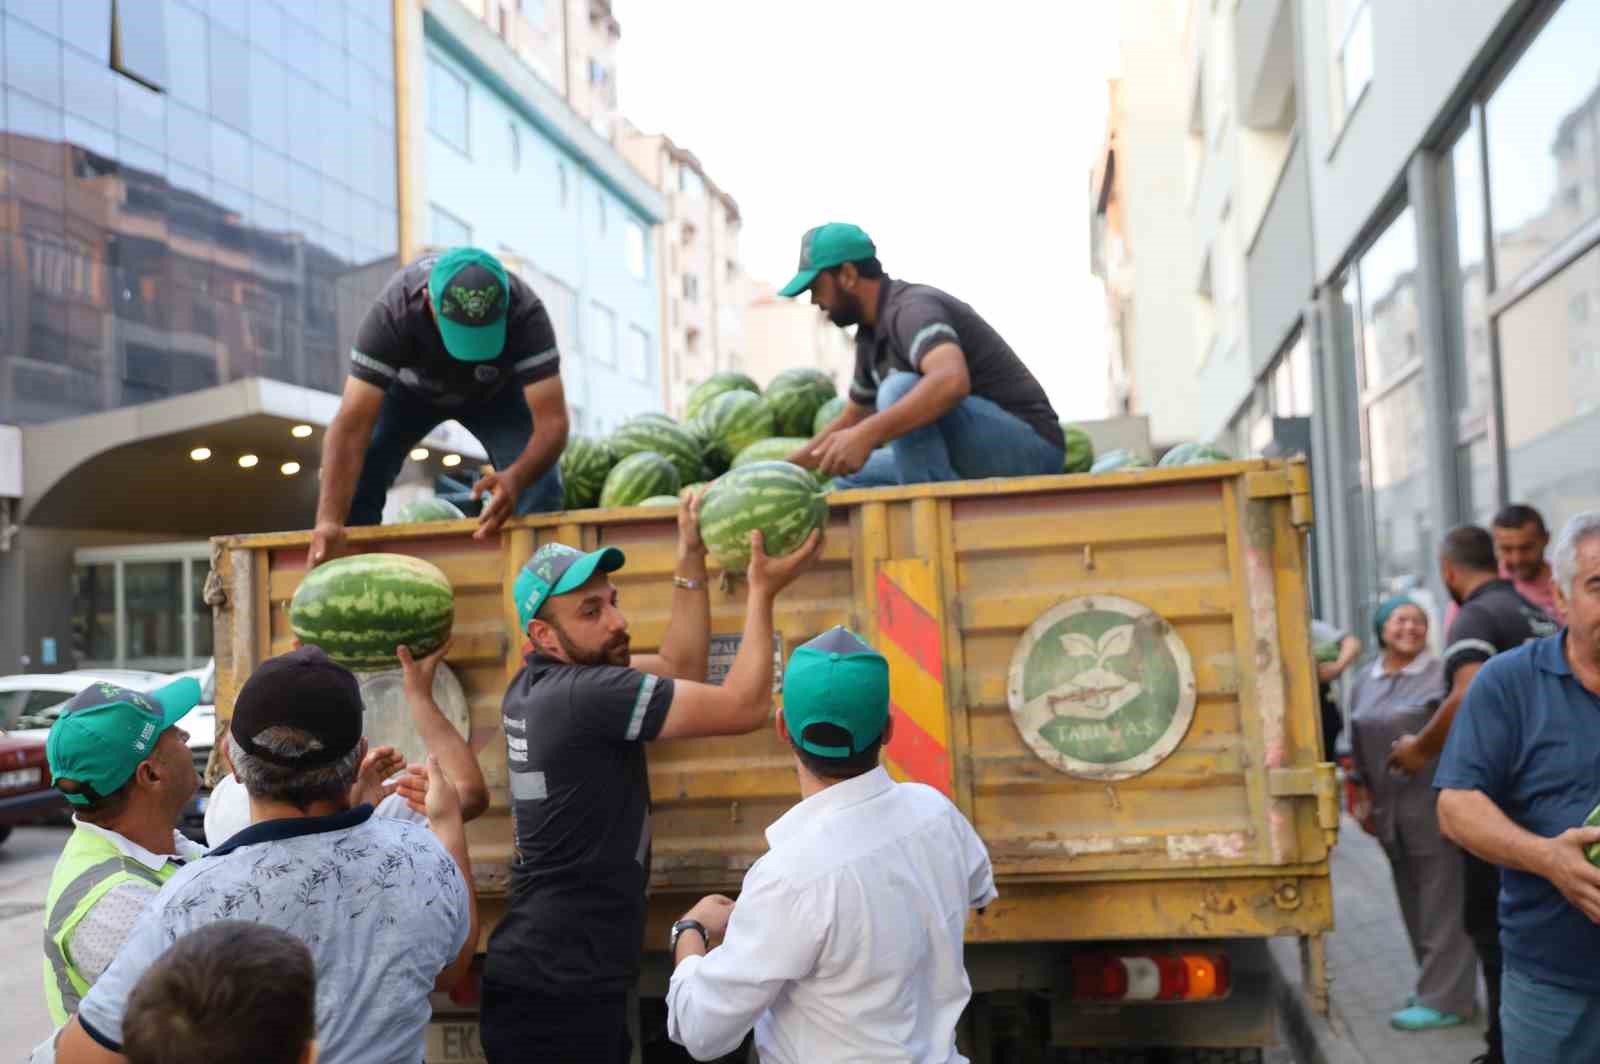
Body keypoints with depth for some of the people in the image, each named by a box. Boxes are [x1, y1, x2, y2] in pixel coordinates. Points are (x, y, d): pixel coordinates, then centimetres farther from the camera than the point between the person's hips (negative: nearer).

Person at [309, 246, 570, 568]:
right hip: (409, 387, 0)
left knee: (540, 488, -20)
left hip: (497, 390, 0)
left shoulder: (525, 314, -39)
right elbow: (352, 424, -44)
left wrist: (516, 477, -64)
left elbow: (552, 421, -43)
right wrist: (329, 520, -56)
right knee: (352, 484, -18)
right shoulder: (392, 314, -40)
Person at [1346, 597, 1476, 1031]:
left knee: (1441, 904, -2)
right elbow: (1357, 745, 19)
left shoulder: (1441, 674, -6)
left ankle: (1445, 999, 4)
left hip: (1435, 803, -6)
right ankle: (1435, 984, 26)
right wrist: (1363, 795, 16)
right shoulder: (1364, 682, 13)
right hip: (1390, 809, 7)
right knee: (1414, 904, 14)